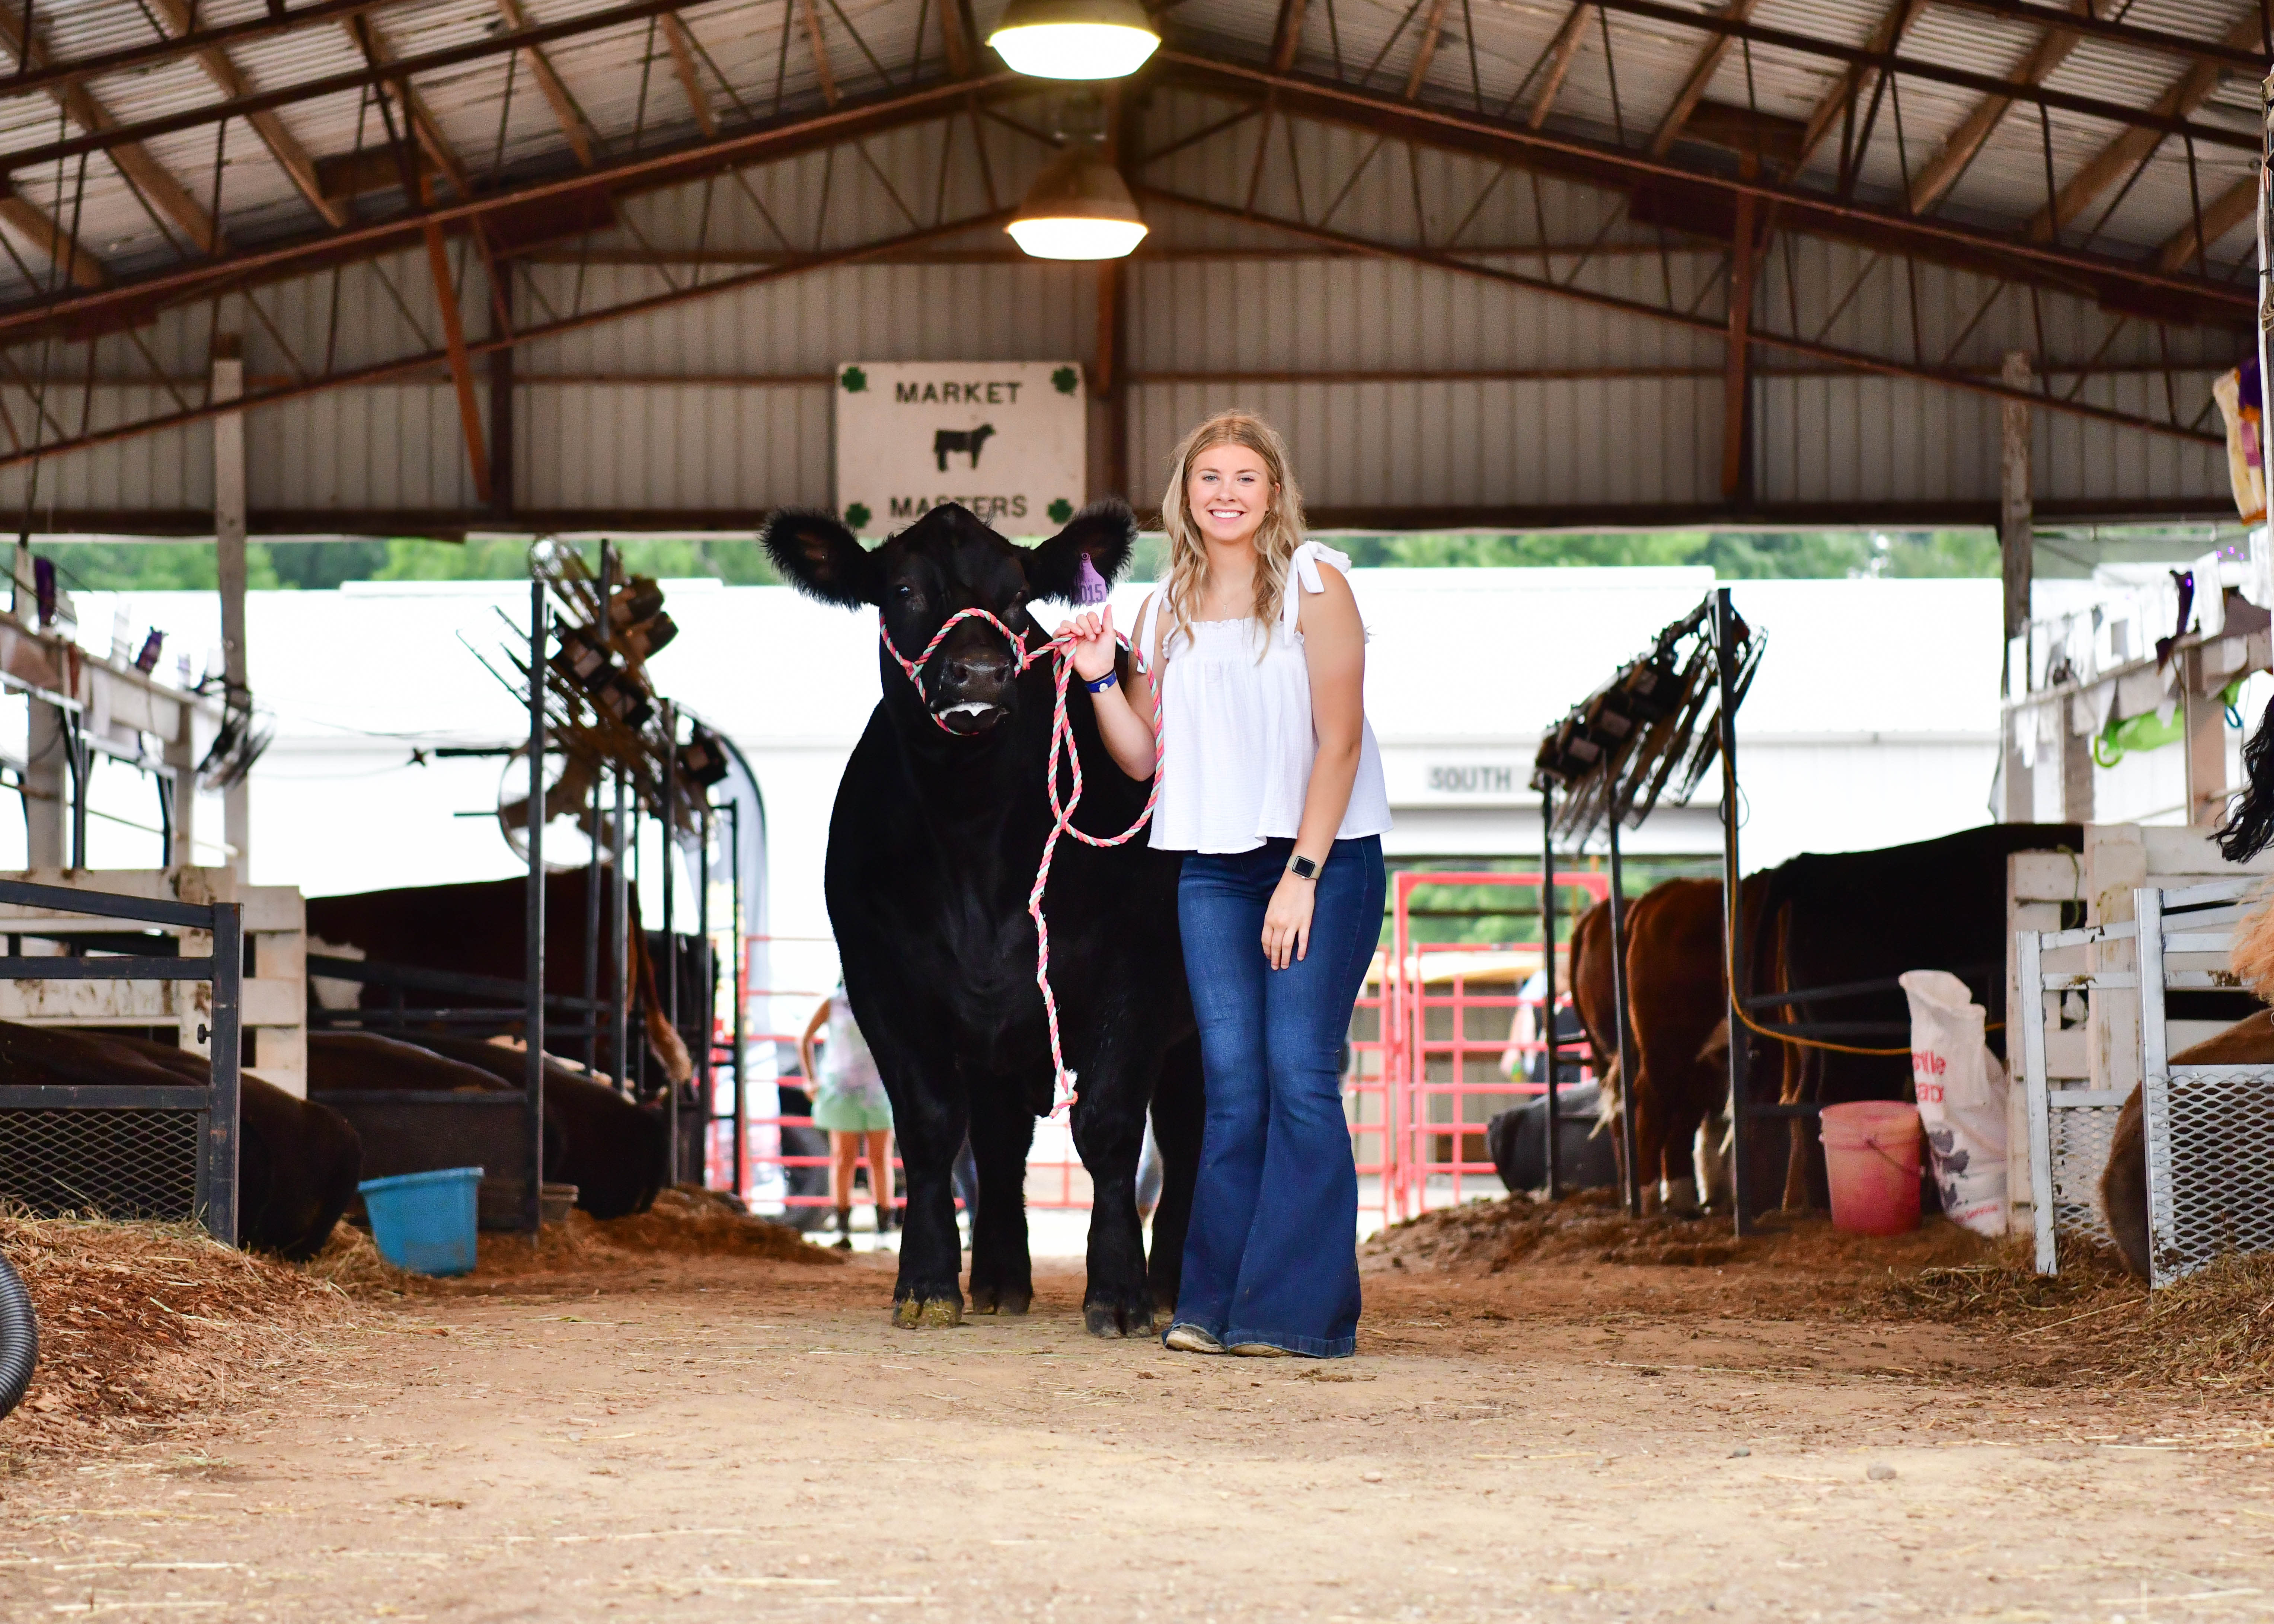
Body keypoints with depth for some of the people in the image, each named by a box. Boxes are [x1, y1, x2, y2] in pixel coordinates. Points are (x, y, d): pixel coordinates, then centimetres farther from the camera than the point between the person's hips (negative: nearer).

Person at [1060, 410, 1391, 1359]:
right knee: (1231, 1083, 1)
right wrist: (1100, 679, -2)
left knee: (1299, 1075, -9)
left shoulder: (1314, 584, -3)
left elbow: (1339, 739, -8)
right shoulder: (1166, 610, 11)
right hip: (1212, 867, 4)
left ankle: (1301, 1310, -6)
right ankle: (1216, 1305, 5)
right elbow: (1143, 756, 15)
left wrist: (1302, 876, -14)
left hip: (1322, 859, -4)